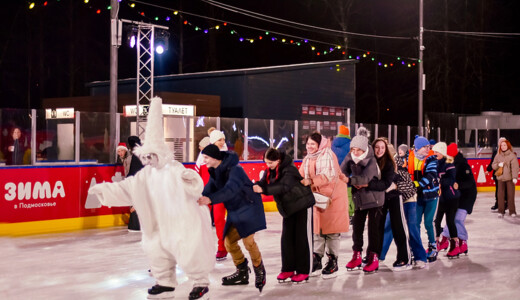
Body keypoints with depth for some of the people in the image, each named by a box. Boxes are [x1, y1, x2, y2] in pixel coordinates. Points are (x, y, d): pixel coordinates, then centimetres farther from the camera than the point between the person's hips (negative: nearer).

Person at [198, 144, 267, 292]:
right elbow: (209, 188, 1)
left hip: (248, 207, -9)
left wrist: (210, 199, -49)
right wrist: (200, 199, -19)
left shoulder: (234, 169, -25)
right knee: (229, 241, 6)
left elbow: (230, 190, -39)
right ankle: (242, 272, 22)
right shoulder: (214, 171, 3)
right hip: (234, 211, 9)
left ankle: (259, 271, 7)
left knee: (248, 241, -14)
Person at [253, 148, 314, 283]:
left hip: (302, 204, -7)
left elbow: (283, 187, -40)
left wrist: (263, 189, -50)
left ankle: (303, 271, 4)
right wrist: (255, 186, -34)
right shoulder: (270, 170, -3)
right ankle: (288, 269, 12)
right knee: (286, 238, 4)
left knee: (302, 238, -2)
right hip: (288, 207, 7)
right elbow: (263, 182, -10)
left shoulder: (289, 170, -27)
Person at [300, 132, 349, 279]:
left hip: (333, 196, -7)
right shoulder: (308, 159, 11)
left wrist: (310, 181, -33)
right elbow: (301, 175, 7)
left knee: (332, 229, -2)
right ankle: (316, 261, 17)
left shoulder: (328, 155, -13)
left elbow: (329, 175, -24)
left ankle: (333, 262, 7)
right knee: (317, 228, 9)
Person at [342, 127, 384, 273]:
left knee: (373, 227, -4)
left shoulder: (371, 161, -22)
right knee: (357, 226, 7)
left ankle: (374, 257, 3)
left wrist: (349, 179, -42)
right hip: (359, 197, 5)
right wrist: (356, 183, -23)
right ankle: (357, 256, 16)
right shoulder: (350, 157, -5)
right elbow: (342, 171, -9)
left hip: (374, 197, -5)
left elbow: (365, 178, -33)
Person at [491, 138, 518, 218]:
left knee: (510, 195, 0)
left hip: (510, 178, -3)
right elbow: (493, 165, 13)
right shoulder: (498, 155, 9)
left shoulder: (512, 155, -4)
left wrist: (515, 177, -18)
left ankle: (512, 211, 10)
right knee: (501, 195, 1)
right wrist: (498, 165, -9)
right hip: (500, 178, 3)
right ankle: (501, 211, 8)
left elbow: (515, 167, -10)